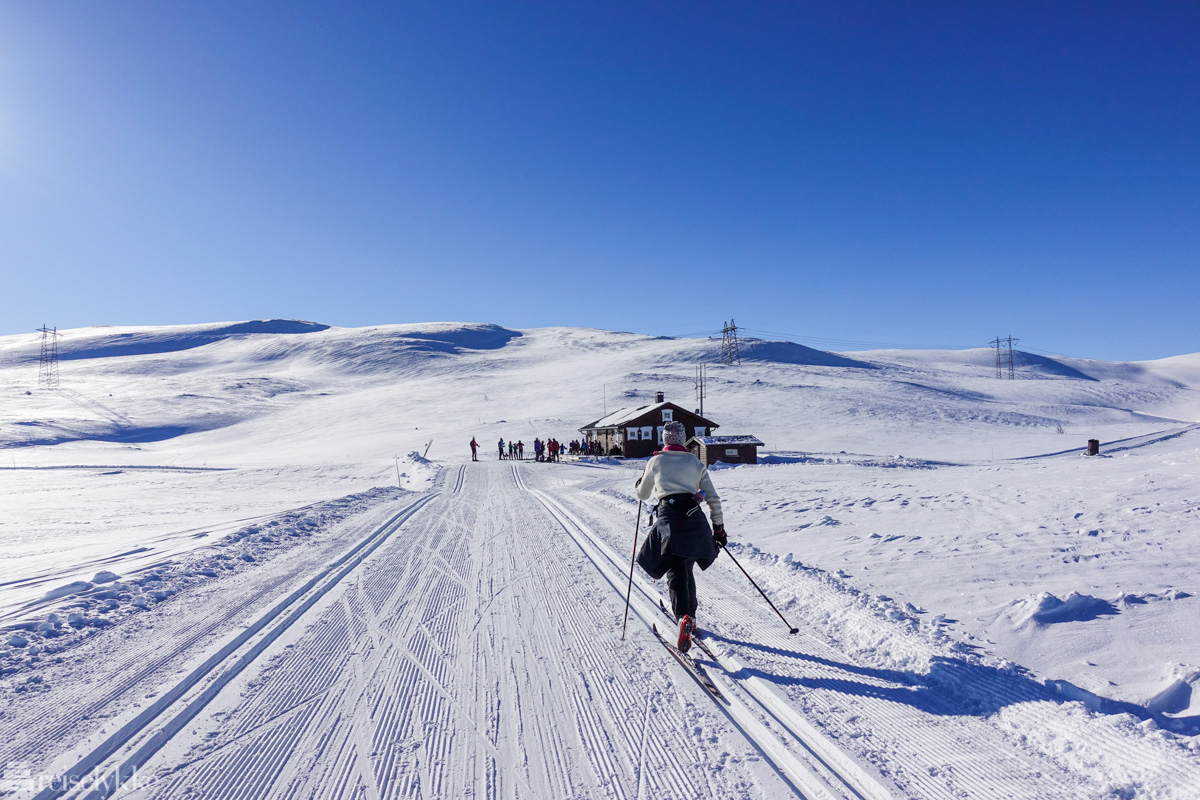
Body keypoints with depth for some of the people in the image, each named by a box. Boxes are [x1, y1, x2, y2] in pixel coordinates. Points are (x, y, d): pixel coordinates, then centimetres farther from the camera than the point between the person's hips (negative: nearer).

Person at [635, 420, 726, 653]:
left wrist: (641, 483, 44)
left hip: (668, 516, -3)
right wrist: (719, 526, 18)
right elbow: (713, 499, 11)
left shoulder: (656, 461, 11)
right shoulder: (696, 463, 15)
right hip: (695, 518, 3)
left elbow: (643, 494, 23)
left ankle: (684, 617, -32)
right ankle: (691, 615, 30)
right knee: (686, 569, 21)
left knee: (676, 571, -9)